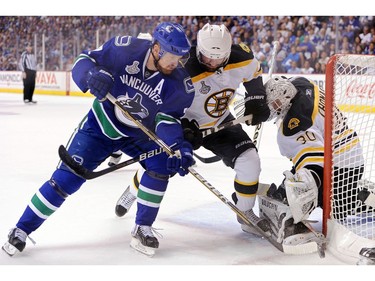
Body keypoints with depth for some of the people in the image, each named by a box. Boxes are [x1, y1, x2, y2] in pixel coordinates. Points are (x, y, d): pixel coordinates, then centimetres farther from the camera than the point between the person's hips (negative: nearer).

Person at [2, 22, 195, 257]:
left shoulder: (179, 83, -21)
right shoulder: (124, 49, -25)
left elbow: (168, 119, -20)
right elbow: (83, 61, -16)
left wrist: (180, 147, -38)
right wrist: (91, 74, -38)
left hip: (139, 133, 2)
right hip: (100, 125, -2)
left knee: (163, 162, -22)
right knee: (67, 177, -9)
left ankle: (142, 229, -5)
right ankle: (22, 229, 8)